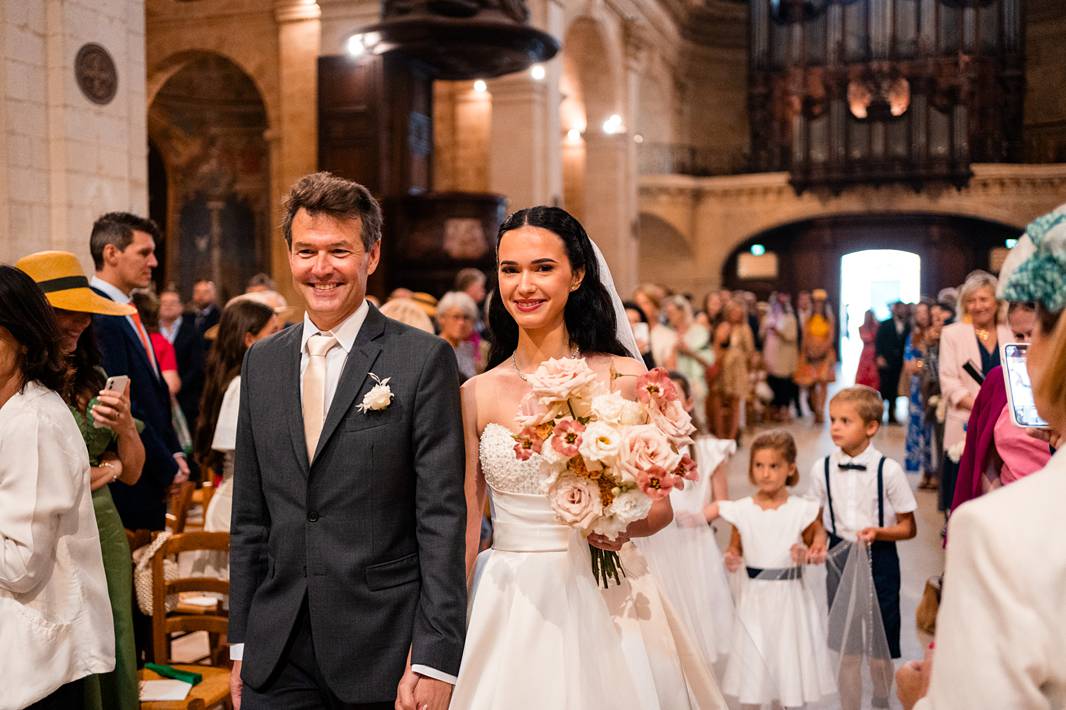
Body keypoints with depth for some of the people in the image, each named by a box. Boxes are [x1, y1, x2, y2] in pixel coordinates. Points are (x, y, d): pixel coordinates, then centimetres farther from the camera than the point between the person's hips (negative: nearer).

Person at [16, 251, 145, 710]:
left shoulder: (94, 379, 8)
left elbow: (131, 474, 12)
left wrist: (125, 428, -7)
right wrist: (93, 474, -8)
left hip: (105, 534, 6)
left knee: (112, 667, 12)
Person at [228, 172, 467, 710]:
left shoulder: (424, 359, -7)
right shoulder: (261, 362, 8)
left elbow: (442, 519, -10)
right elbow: (249, 518, 11)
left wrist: (434, 660, -14)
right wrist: (240, 643, 10)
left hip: (382, 653, -4)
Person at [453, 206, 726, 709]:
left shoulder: (625, 378, -3)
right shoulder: (476, 395, -2)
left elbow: (661, 503, 3)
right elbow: (463, 530, 1)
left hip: (605, 604, 0)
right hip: (510, 607, 1)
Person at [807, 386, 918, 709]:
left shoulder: (888, 470, -11)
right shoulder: (822, 468, -3)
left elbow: (909, 527, -5)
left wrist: (879, 532, -22)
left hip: (880, 559, -2)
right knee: (845, 646, 9)